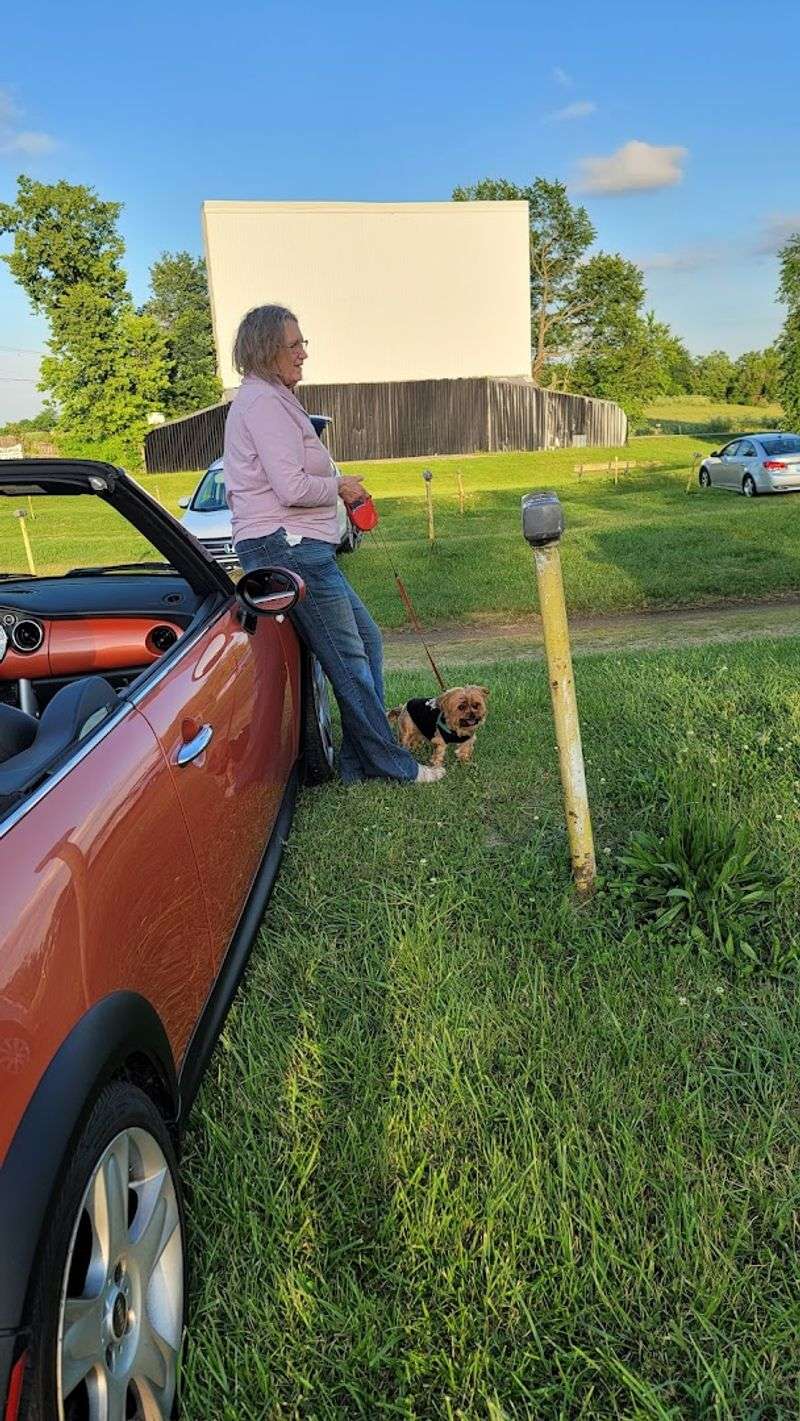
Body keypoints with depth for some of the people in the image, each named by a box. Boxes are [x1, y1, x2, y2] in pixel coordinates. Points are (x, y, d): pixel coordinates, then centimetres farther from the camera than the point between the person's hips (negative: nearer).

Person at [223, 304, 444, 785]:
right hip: (287, 547, -11)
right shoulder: (264, 400, -13)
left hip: (300, 547, 11)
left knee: (367, 642, 13)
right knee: (349, 659, -4)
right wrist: (340, 486, -4)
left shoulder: (268, 398, 21)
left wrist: (335, 484, 13)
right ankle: (393, 764, 6)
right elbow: (293, 488, -22)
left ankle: (359, 763, 17)